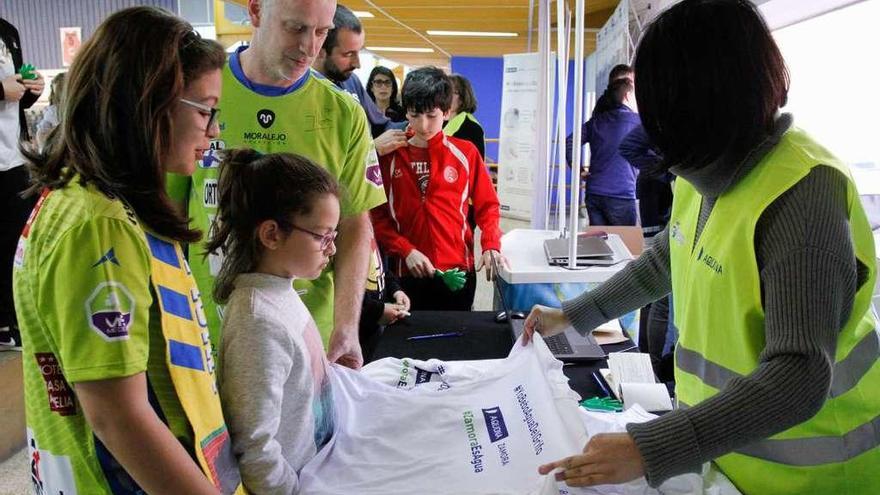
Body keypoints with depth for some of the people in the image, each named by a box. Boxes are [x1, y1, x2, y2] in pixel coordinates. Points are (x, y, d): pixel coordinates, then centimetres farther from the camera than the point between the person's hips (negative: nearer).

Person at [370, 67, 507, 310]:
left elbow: (487, 205, 7)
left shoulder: (466, 153, 2)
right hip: (409, 272, 0)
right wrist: (406, 251, -13)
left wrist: (491, 246, -9)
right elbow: (378, 215, 0)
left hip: (458, 271, 0)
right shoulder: (390, 156, 2)